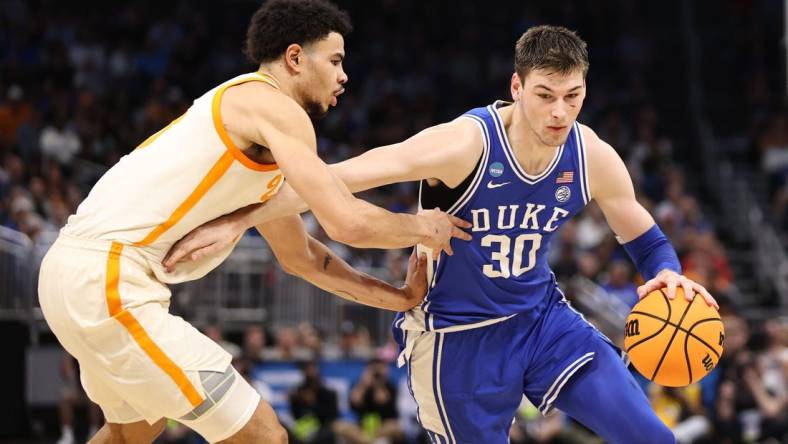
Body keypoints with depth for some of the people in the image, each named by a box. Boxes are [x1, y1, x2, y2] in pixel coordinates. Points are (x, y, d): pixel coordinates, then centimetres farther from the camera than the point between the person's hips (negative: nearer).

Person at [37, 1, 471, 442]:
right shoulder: (275, 107, -8)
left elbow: (300, 256, 30)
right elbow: (347, 222, -16)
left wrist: (399, 298, 26)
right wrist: (423, 226, 2)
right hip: (111, 280, -11)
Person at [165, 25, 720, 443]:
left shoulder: (593, 158, -10)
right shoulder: (466, 144, -27)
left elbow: (642, 234, 8)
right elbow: (340, 179, -27)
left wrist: (666, 272, -15)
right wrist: (236, 222, -28)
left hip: (543, 316, 5)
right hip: (457, 334, -5)